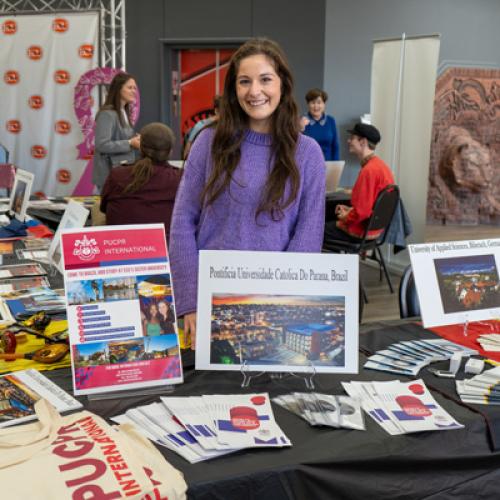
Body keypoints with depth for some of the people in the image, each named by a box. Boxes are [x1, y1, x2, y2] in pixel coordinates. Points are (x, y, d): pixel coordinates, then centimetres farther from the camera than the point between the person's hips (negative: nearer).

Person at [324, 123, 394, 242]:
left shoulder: (368, 170, -24)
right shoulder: (380, 165, 6)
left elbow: (361, 212, -25)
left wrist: (345, 217, -7)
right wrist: (350, 210, 11)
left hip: (362, 231, -9)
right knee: (329, 223, 20)